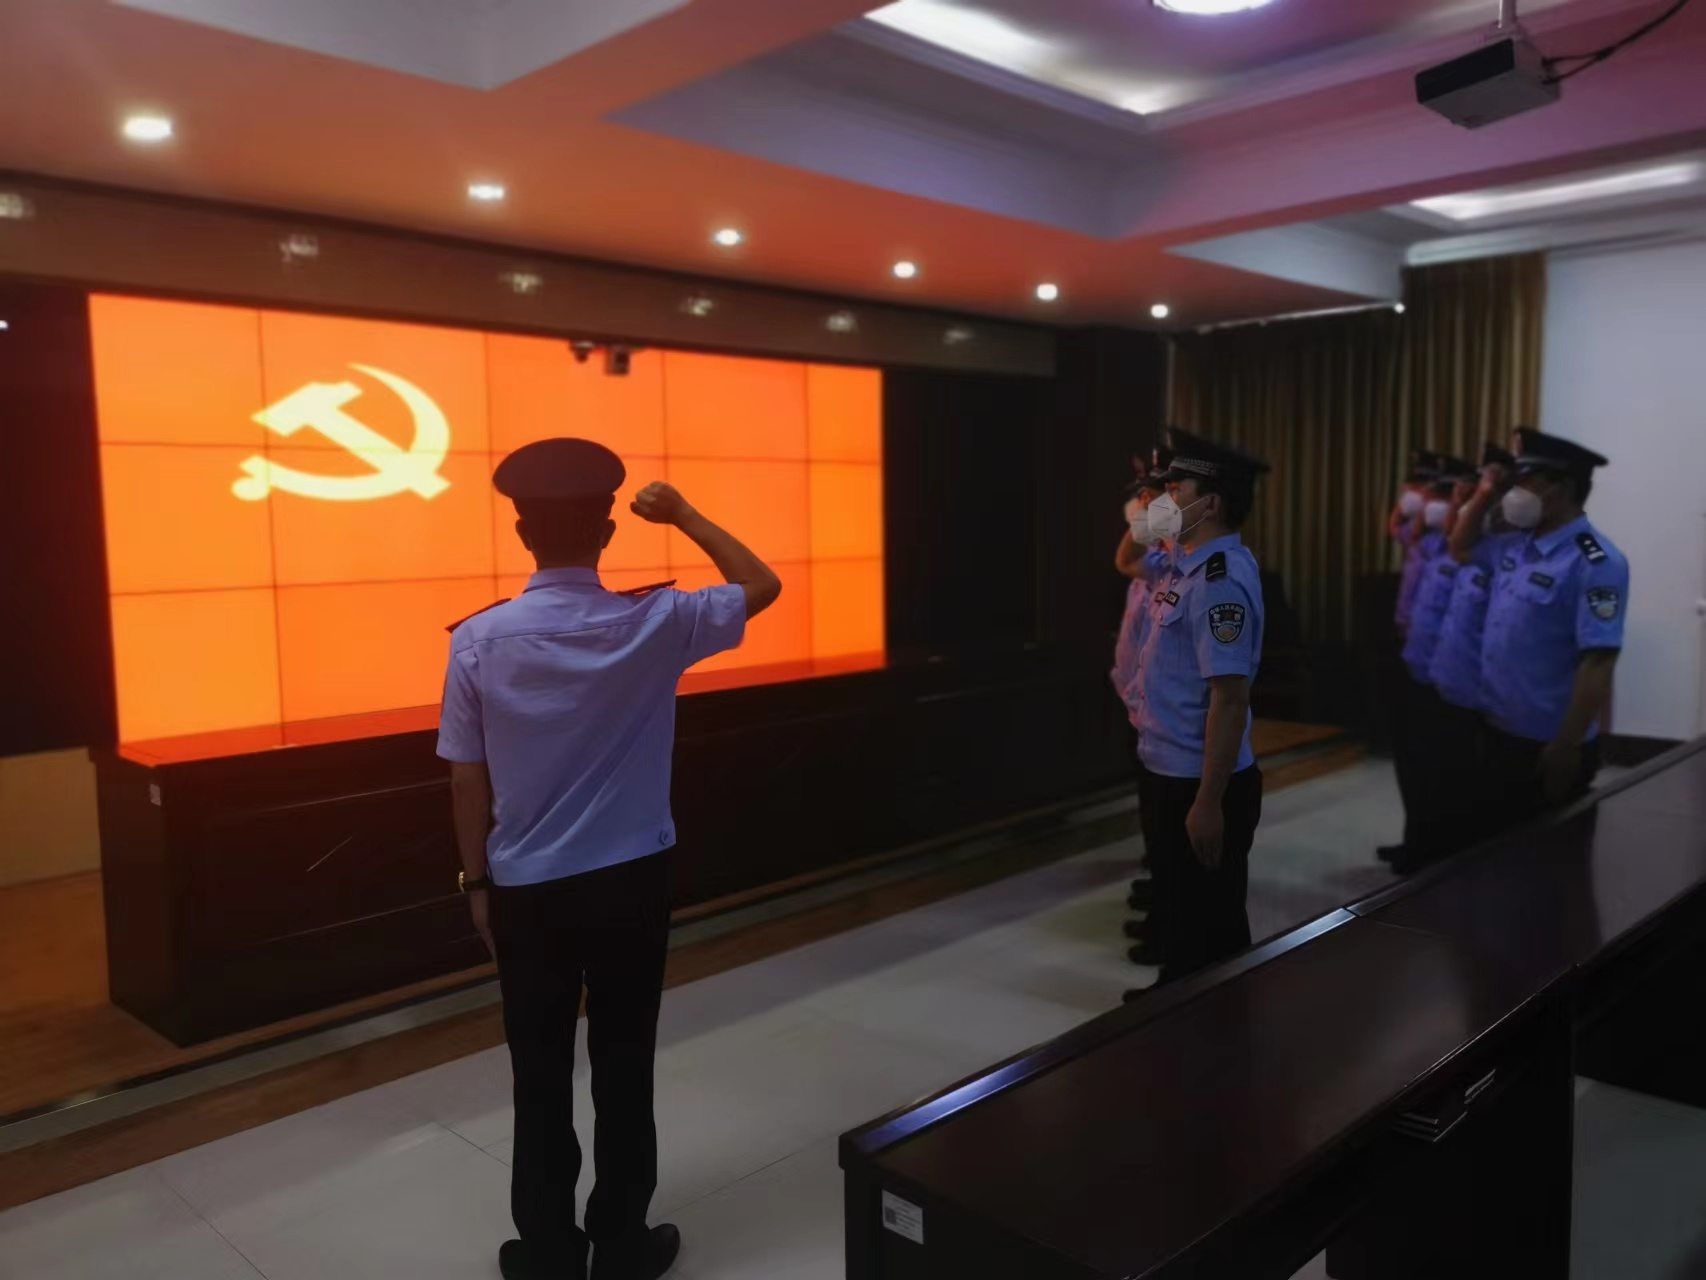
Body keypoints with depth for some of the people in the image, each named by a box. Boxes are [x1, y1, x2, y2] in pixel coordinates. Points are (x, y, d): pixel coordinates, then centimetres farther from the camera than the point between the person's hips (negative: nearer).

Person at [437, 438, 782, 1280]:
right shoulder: (653, 624, -12)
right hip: (631, 881, 0)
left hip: (528, 888, 0)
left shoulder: (479, 640, -11)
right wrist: (683, 515, 11)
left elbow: (468, 778, -4)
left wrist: (477, 880, 8)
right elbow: (762, 586, 4)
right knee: (624, 1067, 13)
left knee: (541, 1076, 13)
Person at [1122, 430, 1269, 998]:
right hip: (1167, 771, 10)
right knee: (1175, 906, 25)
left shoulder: (1220, 580, -24)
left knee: (1207, 923, 7)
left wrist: (1209, 801, -26)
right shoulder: (1187, 563, 5)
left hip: (1199, 784, -10)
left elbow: (1228, 699, -27)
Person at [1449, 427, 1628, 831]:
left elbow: (1597, 665, -23)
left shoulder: (1595, 563, -19)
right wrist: (1485, 495, 9)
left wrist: (1566, 748, -23)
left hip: (1546, 747, -8)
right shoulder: (1515, 546, 6)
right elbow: (1461, 549, 26)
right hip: (1498, 733, 8)